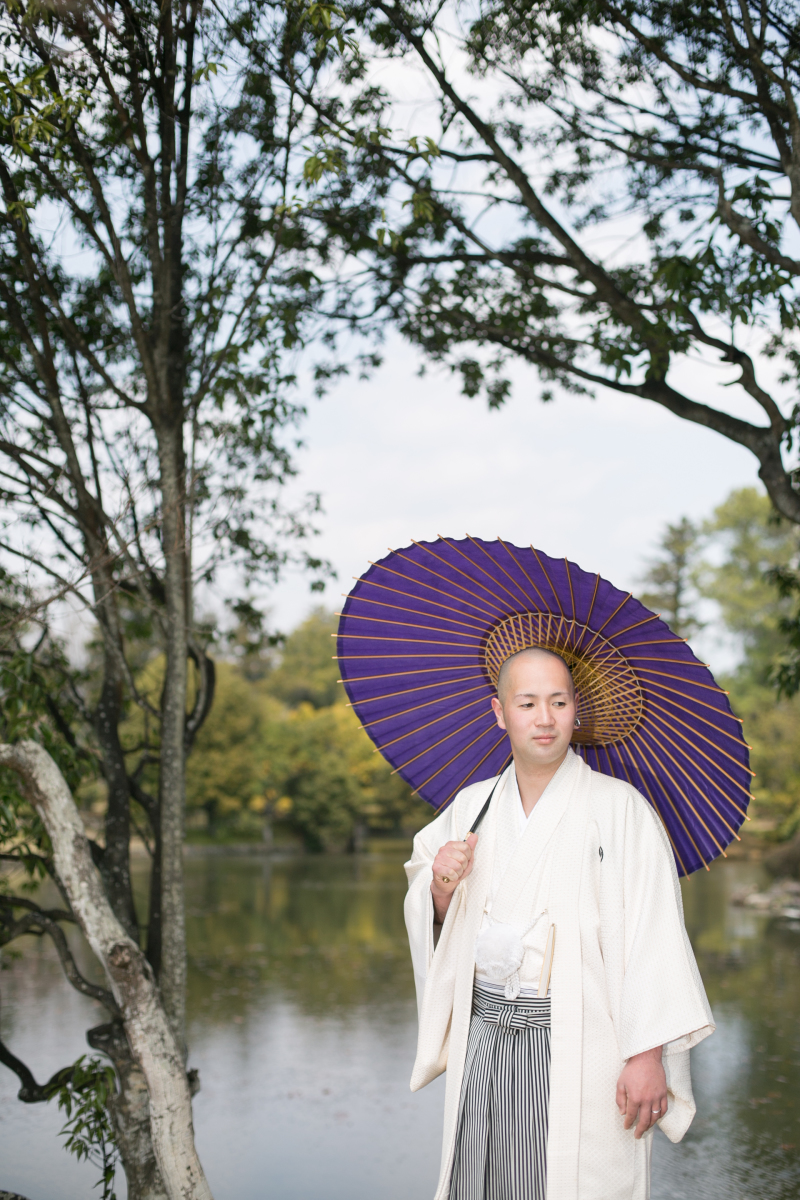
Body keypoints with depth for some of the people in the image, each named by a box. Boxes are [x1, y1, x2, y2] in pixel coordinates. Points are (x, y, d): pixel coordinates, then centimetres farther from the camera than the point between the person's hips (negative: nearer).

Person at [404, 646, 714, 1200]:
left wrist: (648, 1055, -18)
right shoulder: (471, 806, 9)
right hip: (484, 1039, 4)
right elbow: (434, 924, 17)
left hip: (578, 1045, -4)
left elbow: (654, 937, -12)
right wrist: (442, 888, -6)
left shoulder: (620, 807, -6)